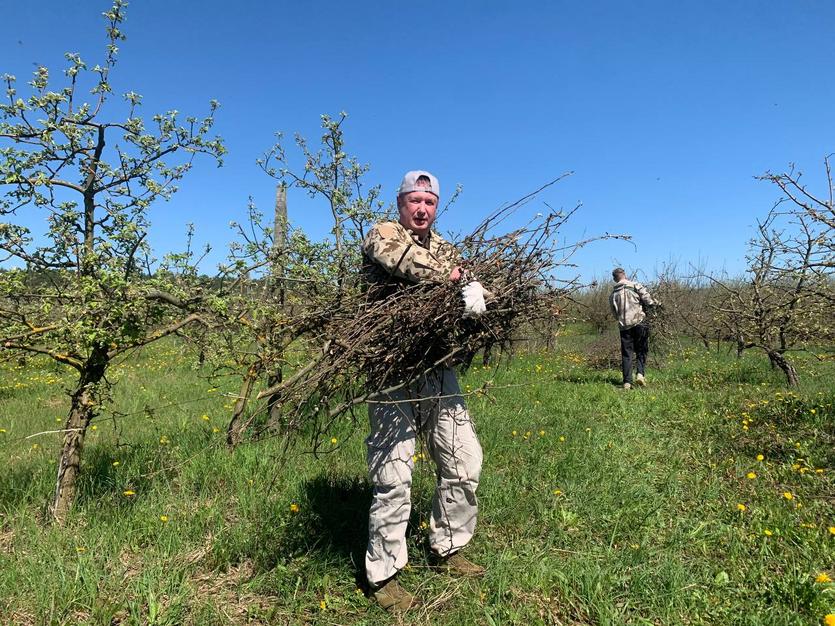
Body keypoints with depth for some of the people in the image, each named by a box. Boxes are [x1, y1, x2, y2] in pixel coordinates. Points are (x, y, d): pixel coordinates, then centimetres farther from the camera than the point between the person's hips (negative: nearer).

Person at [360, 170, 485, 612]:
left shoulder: (445, 249, 18)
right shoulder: (383, 235, -1)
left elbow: (466, 282, 5)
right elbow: (408, 260, -24)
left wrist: (474, 293, -17)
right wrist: (453, 276, -17)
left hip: (438, 371, 7)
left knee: (464, 462, 11)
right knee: (393, 475, -3)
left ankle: (446, 550, 32)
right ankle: (383, 576, 15)